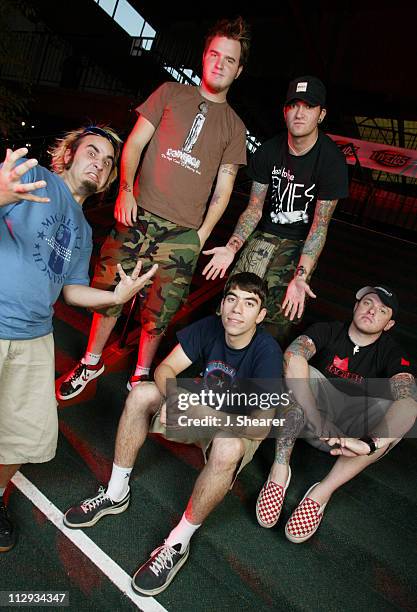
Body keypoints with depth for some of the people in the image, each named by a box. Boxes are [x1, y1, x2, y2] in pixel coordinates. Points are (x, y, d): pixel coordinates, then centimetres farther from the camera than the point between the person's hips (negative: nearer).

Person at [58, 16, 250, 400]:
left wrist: (201, 235, 1)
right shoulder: (171, 94, 11)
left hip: (184, 233, 0)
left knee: (158, 313, 3)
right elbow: (135, 143, 9)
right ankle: (91, 363, 25)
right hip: (138, 215, 0)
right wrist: (126, 190, -6)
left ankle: (141, 375, 26)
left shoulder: (234, 126, 12)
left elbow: (224, 188, 9)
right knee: (108, 293, 3)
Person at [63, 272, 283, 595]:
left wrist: (207, 414, -41)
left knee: (227, 447, -39)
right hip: (202, 413, 5)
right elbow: (166, 368, -14)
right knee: (141, 393, -13)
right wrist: (173, 397, -36)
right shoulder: (209, 327, -15)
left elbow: (261, 427, -31)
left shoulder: (267, 351, -28)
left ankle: (177, 545, -17)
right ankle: (116, 494, 1)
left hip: (241, 427, -4)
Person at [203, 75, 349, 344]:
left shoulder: (332, 160, -16)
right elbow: (254, 209, -1)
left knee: (277, 316, -14)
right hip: (266, 231, 3)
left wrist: (301, 276, -30)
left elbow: (320, 225, -17)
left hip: (301, 241, -3)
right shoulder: (269, 151, -4)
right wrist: (232, 246, -18)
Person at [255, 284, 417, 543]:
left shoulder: (392, 354, -9)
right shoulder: (328, 331, -10)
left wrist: (372, 444, -47)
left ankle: (323, 492, -28)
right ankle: (280, 469, -27)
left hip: (352, 429, 1)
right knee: (297, 371, -25)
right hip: (314, 414, -1)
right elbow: (292, 356, -32)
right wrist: (316, 419, -44)